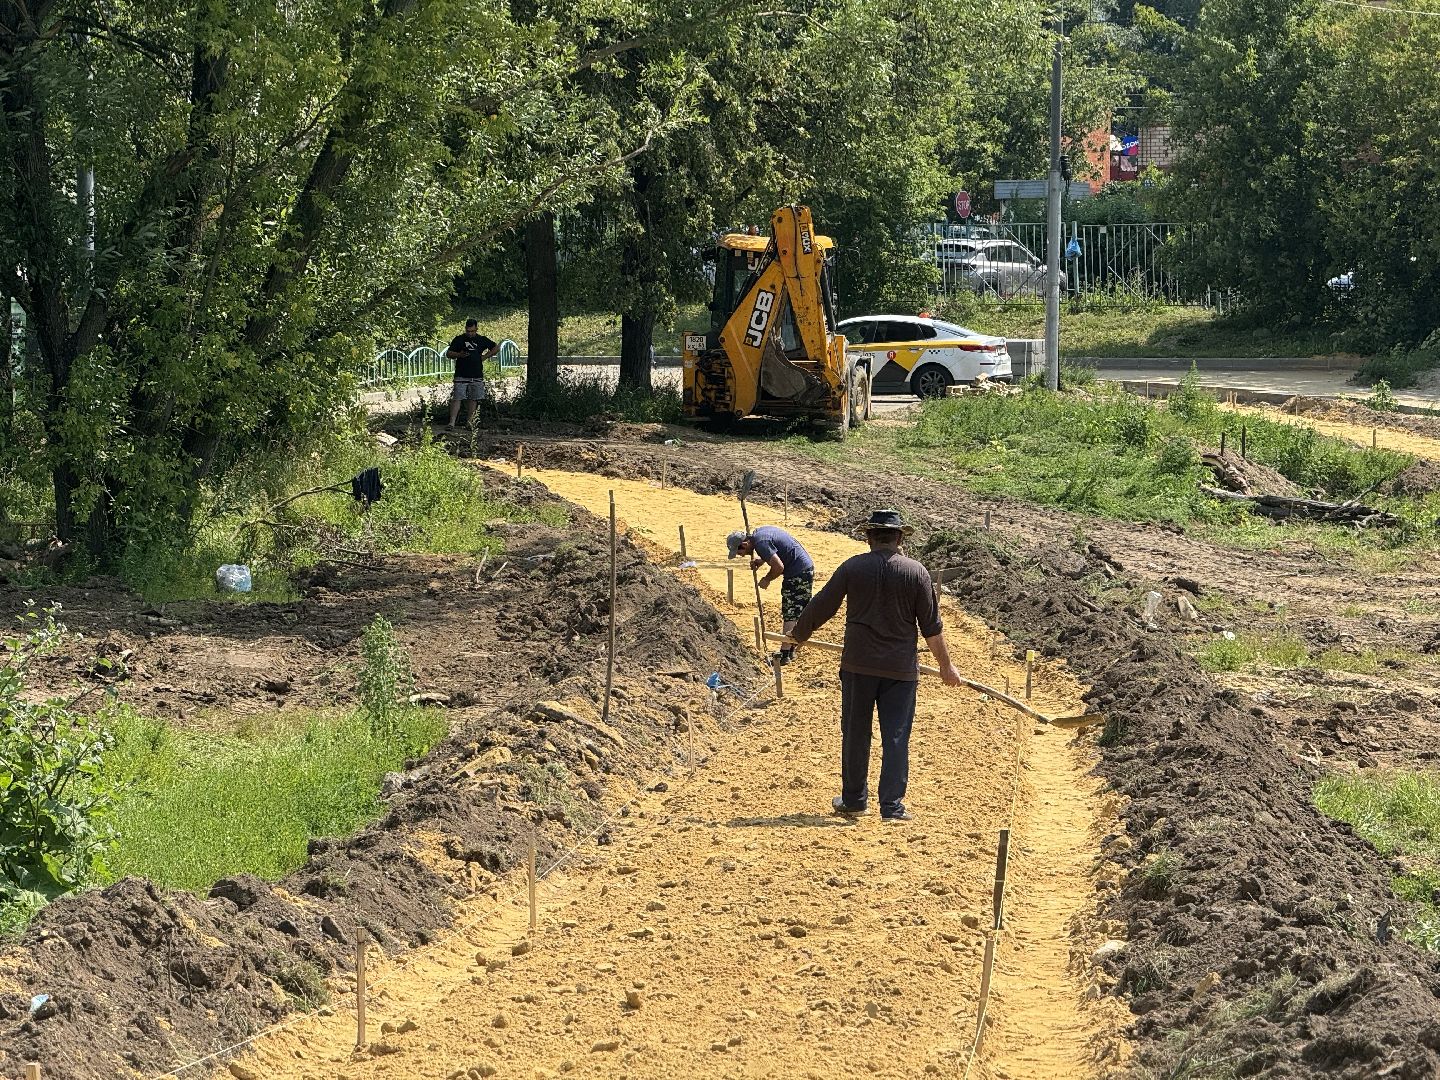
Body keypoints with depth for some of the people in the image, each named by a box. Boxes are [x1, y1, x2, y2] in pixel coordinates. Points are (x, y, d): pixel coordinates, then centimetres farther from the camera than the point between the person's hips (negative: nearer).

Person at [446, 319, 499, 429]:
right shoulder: (459, 340, 2)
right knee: (456, 399, -9)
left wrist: (485, 357, 6)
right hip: (461, 376, -3)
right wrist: (459, 355, -16)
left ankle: (469, 422, 12)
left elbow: (496, 348, 18)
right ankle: (452, 423, -11)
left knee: (474, 400, 4)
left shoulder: (482, 340, 8)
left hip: (477, 376, 3)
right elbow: (448, 353, 3)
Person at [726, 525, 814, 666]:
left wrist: (767, 579, -6)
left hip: (798, 573, -10)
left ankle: (784, 654, -6)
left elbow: (779, 566, -23)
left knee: (791, 614, -7)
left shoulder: (761, 543, -21)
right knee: (795, 613, 16)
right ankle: (790, 650, 24)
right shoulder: (759, 532, 10)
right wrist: (761, 561, 8)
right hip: (806, 567, 10)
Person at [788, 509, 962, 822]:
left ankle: (854, 799, 21)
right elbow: (931, 626, 0)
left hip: (858, 665, 1)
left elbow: (821, 607, 4)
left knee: (855, 734, 13)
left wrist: (799, 634, 22)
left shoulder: (853, 567, -3)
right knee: (896, 738, 3)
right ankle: (892, 806, -1)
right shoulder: (916, 572, -3)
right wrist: (945, 666, 10)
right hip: (900, 668, 0)